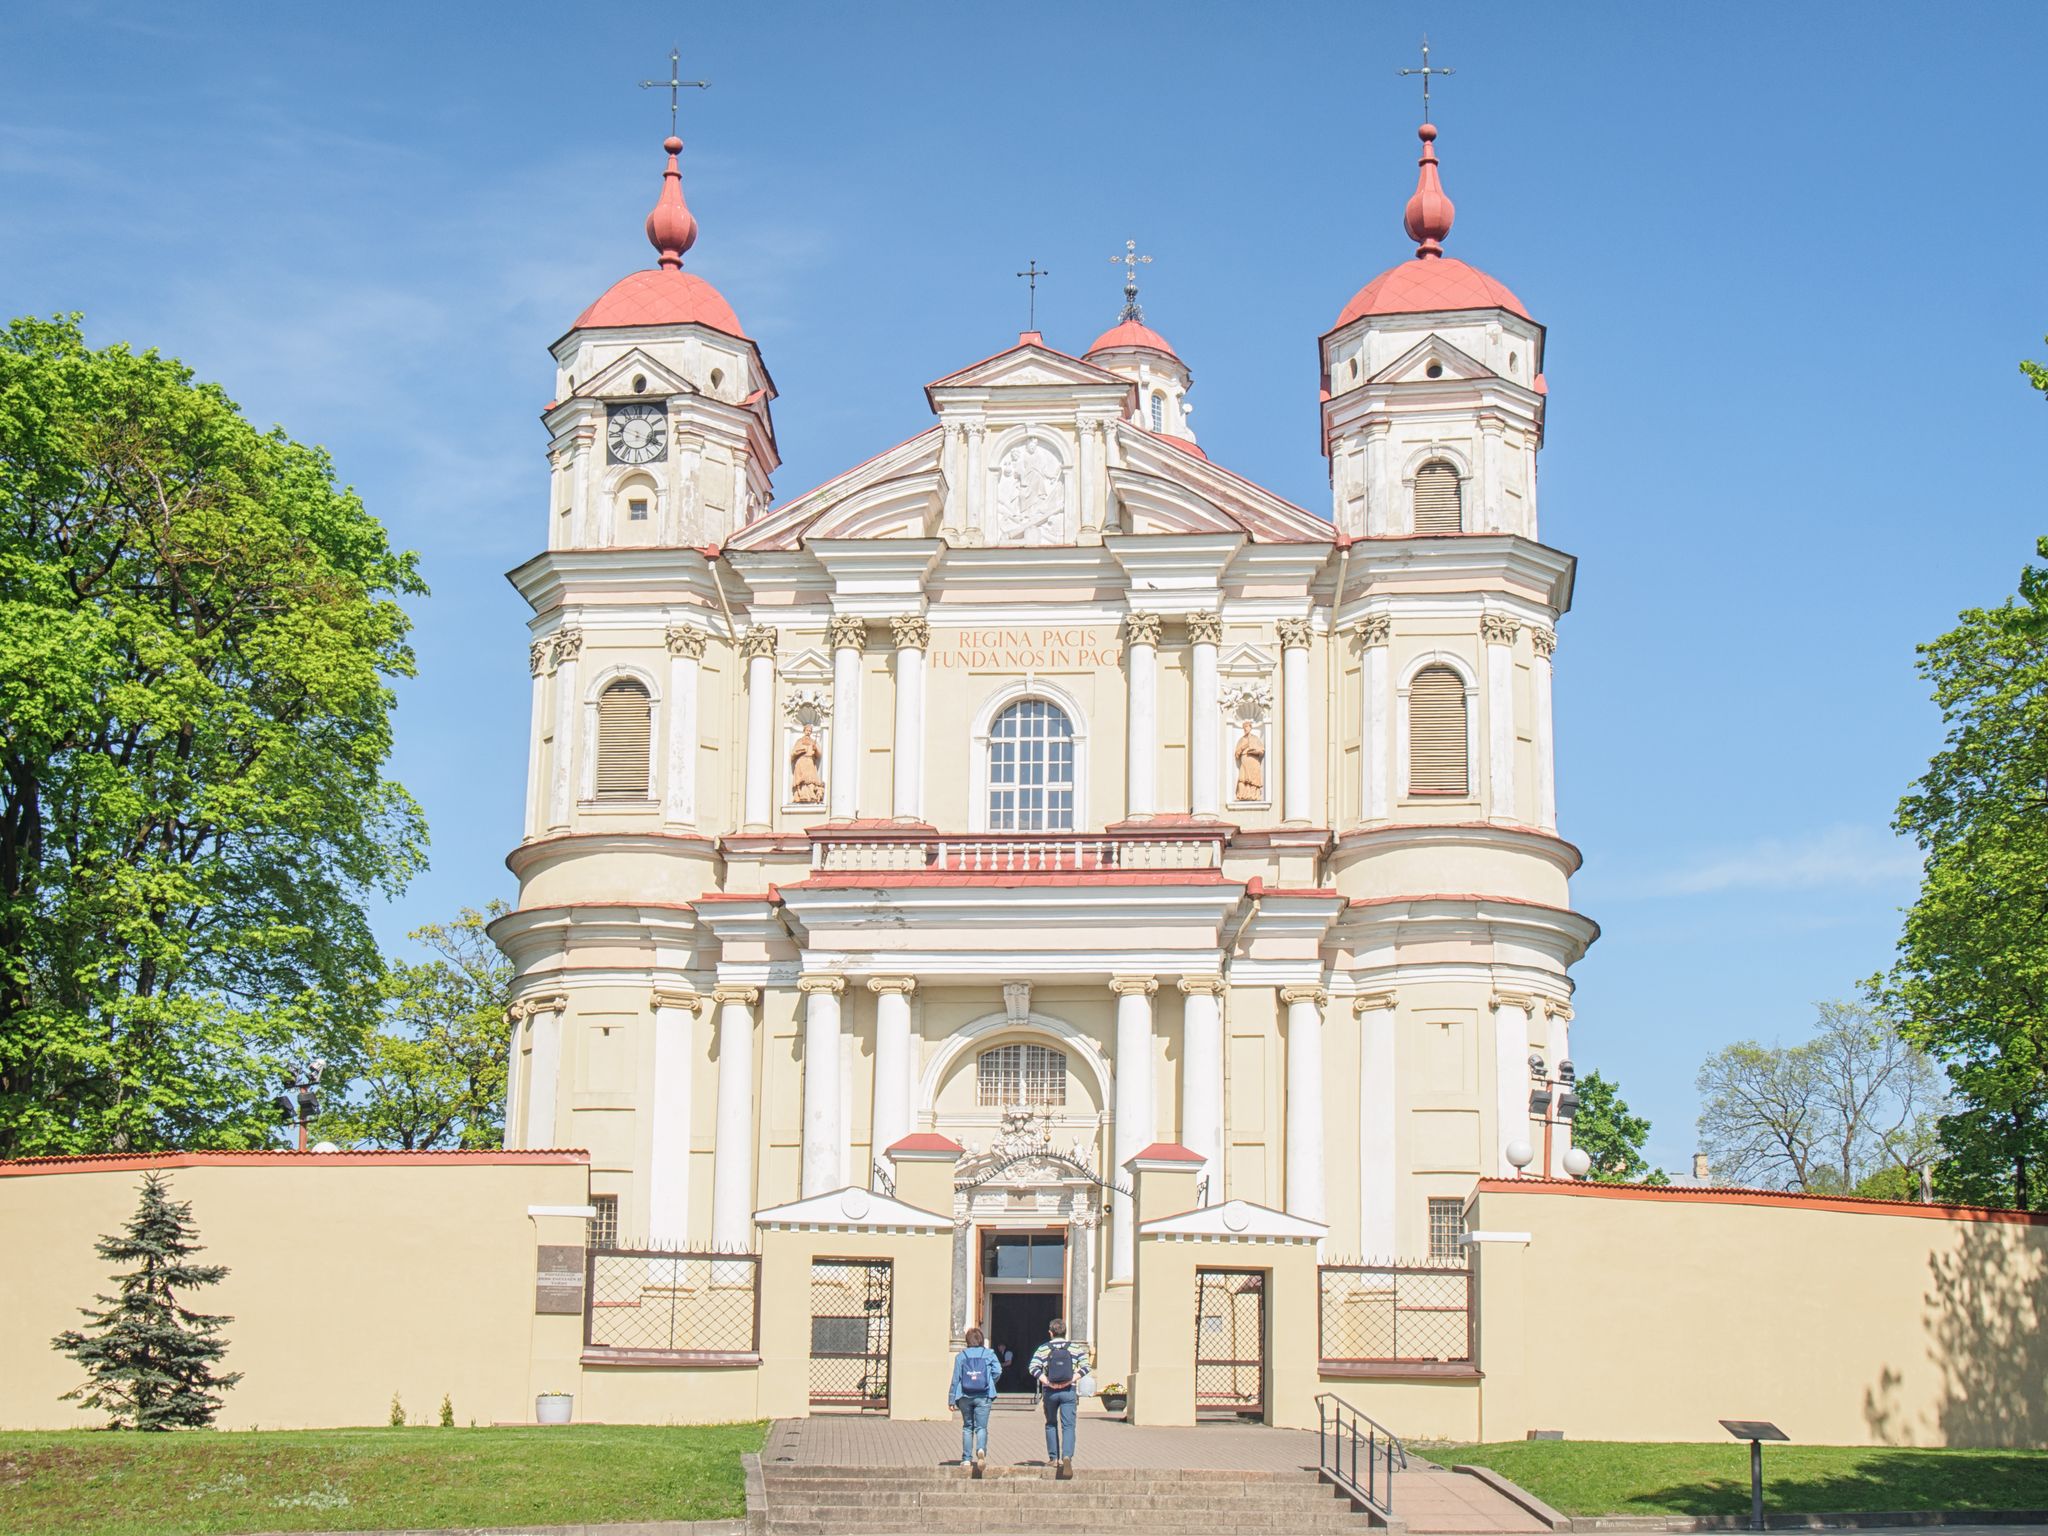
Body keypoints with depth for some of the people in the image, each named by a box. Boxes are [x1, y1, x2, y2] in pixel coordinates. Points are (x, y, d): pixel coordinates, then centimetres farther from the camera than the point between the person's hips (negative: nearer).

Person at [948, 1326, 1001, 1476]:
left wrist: (951, 1399, 5)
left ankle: (967, 1459, 10)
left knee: (967, 1427, 13)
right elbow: (997, 1370, -7)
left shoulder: (961, 1356, 3)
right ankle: (981, 1449, -30)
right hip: (983, 1396, -1)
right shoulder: (989, 1354, 4)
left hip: (965, 1396, 1)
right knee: (981, 1427, -1)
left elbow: (955, 1378, 1)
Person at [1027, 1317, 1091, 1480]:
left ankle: (1053, 1458, 19)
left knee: (1051, 1424, 17)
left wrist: (1047, 1382, -12)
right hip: (1069, 1391, 0)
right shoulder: (1075, 1348, 4)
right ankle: (1067, 1456, -23)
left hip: (1050, 1392, 0)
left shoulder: (1043, 1349, 2)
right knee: (1068, 1426, -3)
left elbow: (1033, 1367, -11)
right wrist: (1071, 1380, -9)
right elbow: (1085, 1366, -6)